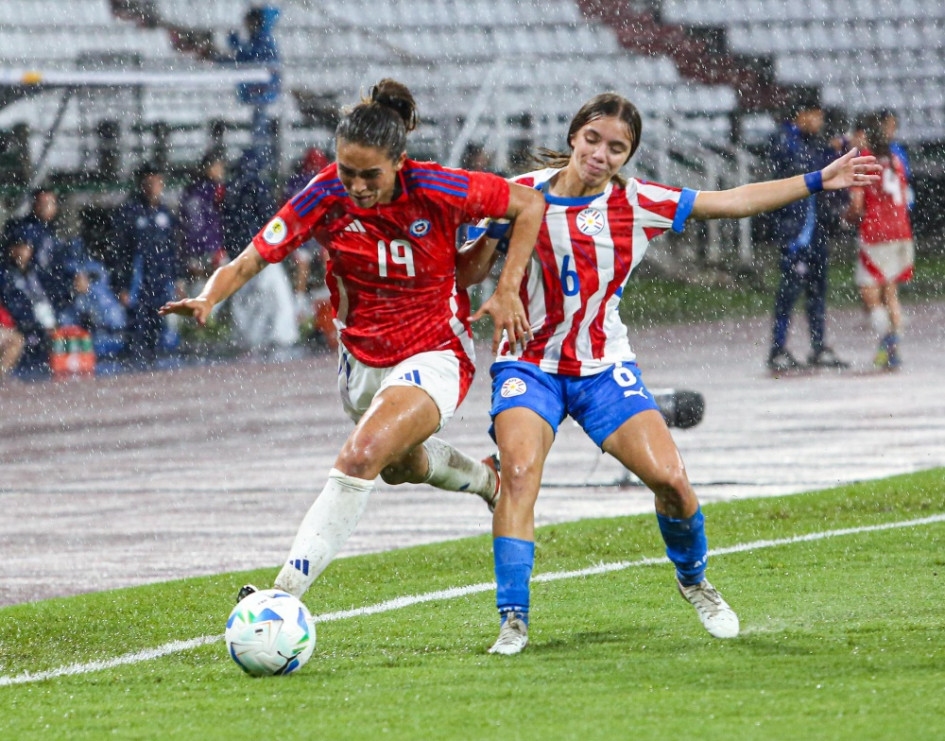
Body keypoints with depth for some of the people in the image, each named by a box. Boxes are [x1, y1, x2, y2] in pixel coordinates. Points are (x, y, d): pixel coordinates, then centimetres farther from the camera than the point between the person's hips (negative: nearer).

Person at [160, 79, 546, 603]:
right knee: (399, 466, 29)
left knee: (360, 457, -28)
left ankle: (285, 594, -30)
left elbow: (530, 204, -9)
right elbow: (251, 260, -20)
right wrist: (207, 300, -40)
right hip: (362, 358, 5)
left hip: (434, 356, -5)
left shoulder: (436, 191, -23)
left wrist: (507, 290, -15)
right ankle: (483, 479, 64)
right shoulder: (326, 197, -18)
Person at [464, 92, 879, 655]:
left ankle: (693, 578, 22)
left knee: (670, 477, -10)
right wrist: (495, 228, -22)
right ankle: (514, 622, -21)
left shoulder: (637, 204, -3)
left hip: (605, 366, 2)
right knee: (520, 471, -26)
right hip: (530, 364, -2)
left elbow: (732, 202, 3)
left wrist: (818, 181, 0)